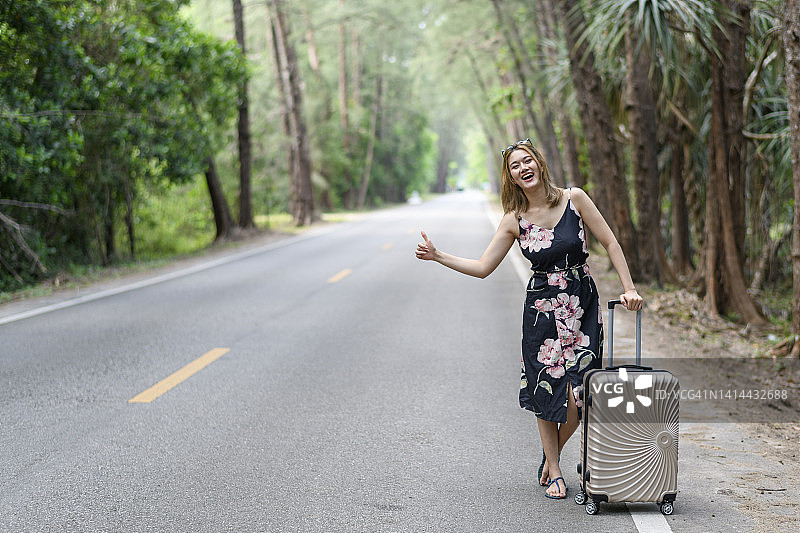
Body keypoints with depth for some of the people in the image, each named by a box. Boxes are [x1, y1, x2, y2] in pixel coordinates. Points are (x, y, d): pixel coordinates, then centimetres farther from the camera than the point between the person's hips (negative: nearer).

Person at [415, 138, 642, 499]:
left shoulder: (573, 198, -5)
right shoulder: (514, 220, -1)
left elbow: (610, 243, 0)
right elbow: (483, 267, 1)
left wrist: (629, 289, -5)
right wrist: (437, 256, -7)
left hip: (583, 306, -1)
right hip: (542, 310, 1)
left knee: (578, 394, -8)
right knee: (546, 390, 2)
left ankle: (550, 457, 20)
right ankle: (554, 473, 20)